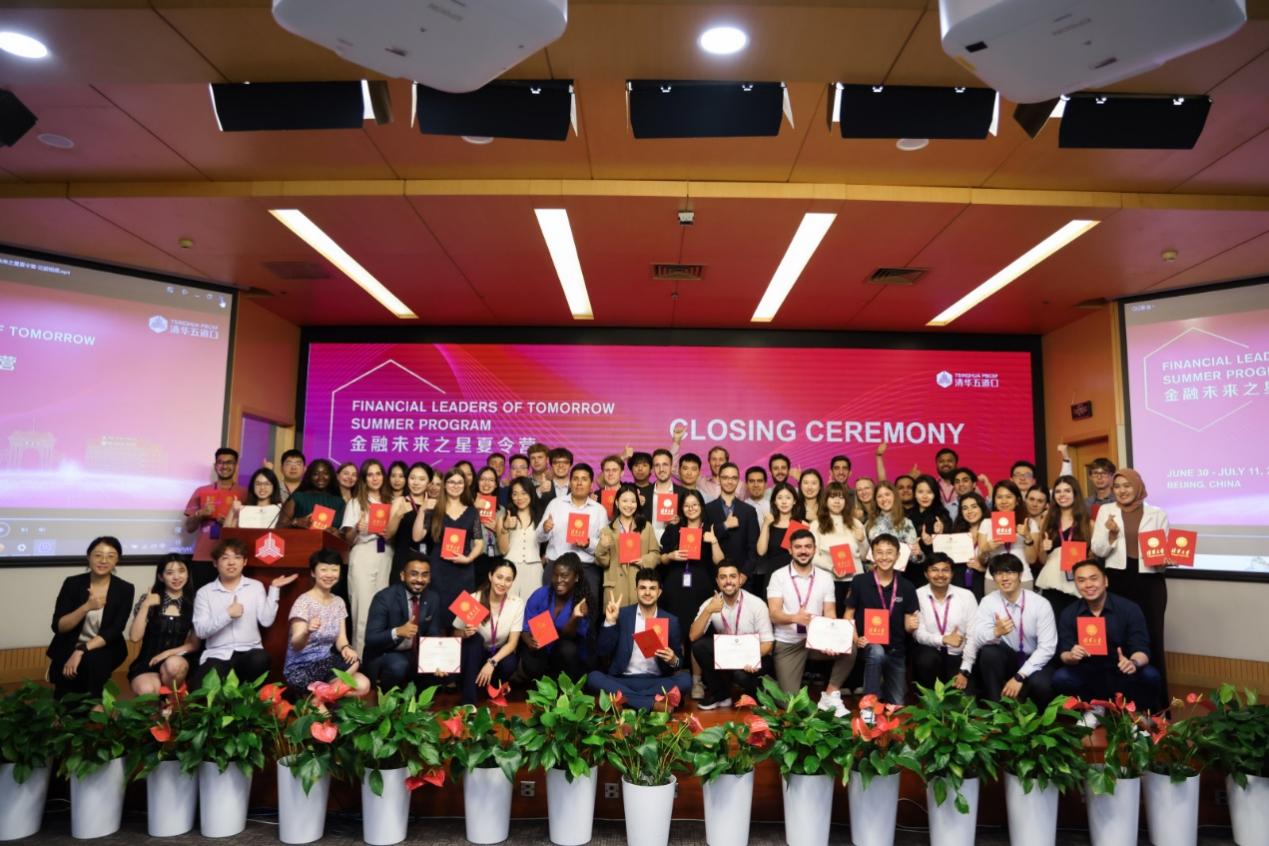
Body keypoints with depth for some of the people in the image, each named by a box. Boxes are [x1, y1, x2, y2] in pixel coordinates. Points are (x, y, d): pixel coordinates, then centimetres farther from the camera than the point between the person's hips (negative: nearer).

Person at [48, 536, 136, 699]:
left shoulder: (124, 589, -7)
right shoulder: (72, 583, -5)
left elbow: (114, 631, -13)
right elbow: (58, 627, -10)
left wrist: (81, 651, -26)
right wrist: (86, 607, -26)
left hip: (104, 649, 0)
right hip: (69, 649, 1)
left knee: (91, 660, -34)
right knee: (64, 700, -22)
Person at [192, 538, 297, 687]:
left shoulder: (256, 586, 10)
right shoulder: (204, 592, 7)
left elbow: (266, 621, -2)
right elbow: (200, 630, -3)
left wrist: (274, 589, -5)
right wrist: (227, 614, -14)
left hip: (249, 651, 1)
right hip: (218, 654, -1)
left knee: (260, 659, -34)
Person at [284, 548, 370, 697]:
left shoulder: (338, 602, 6)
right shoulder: (303, 602, -13)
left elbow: (341, 638, 2)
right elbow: (295, 645, -21)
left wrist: (346, 648, -23)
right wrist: (307, 632, -45)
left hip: (325, 664, 6)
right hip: (300, 669, -6)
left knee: (363, 686, -18)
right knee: (353, 662, -26)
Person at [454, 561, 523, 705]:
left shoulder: (517, 603, -14)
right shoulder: (474, 600, -19)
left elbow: (512, 642, -15)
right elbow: (456, 635, -7)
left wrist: (492, 663, -29)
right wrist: (465, 633, -30)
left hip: (499, 653, 0)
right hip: (475, 652, 0)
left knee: (509, 665, -32)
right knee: (475, 638, -32)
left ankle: (488, 685, 5)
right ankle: (468, 702, -29)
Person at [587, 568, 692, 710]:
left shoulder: (671, 620, 7)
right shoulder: (622, 614, 4)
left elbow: (680, 661, 9)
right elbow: (603, 652, -1)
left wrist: (673, 660, -14)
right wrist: (610, 622, -13)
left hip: (656, 682, 0)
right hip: (623, 681, 0)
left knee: (685, 679, -26)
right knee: (593, 677, -28)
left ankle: (625, 700, -25)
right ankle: (655, 704, -30)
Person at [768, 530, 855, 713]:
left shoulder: (825, 579, 4)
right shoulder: (778, 576, -5)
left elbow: (830, 614, -2)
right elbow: (774, 615, -13)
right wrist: (794, 617, -36)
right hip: (788, 643, -2)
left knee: (849, 649, -26)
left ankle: (830, 696, -7)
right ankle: (780, 680, 23)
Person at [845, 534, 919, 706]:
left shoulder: (906, 587, -3)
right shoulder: (860, 582, -8)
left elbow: (908, 625, 2)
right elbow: (849, 614, -2)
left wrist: (912, 625, -22)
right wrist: (855, 639, -18)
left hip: (896, 650, 3)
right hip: (869, 645, -3)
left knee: (897, 705, 10)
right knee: (877, 652, -38)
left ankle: (883, 686, 43)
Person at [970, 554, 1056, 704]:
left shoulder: (1040, 604, -14)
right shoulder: (988, 602, -10)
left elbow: (1047, 647, -17)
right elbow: (977, 641, -19)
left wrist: (1019, 676, -24)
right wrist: (996, 632, -43)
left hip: (1033, 661, -1)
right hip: (1006, 659, 1)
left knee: (1040, 684, -33)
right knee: (988, 652, -31)